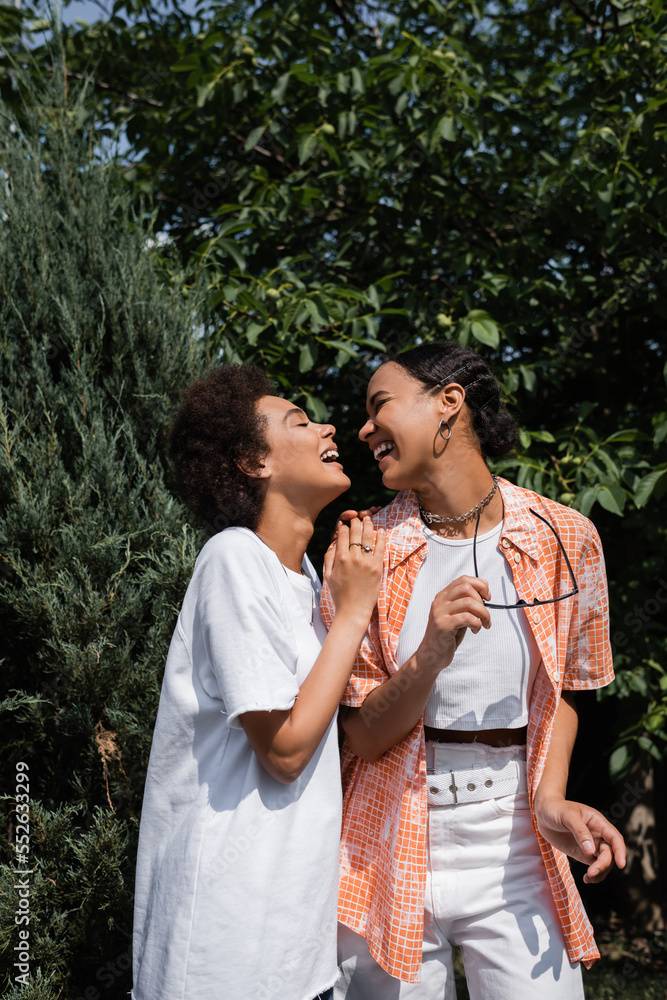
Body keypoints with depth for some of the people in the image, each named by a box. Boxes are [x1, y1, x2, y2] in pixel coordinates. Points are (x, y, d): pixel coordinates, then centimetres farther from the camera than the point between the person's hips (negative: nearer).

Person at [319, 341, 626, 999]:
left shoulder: (563, 538, -5)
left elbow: (560, 690, 9)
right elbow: (364, 735, -6)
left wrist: (549, 800, -7)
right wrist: (430, 657, -25)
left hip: (514, 853, 0)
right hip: (390, 854, 0)